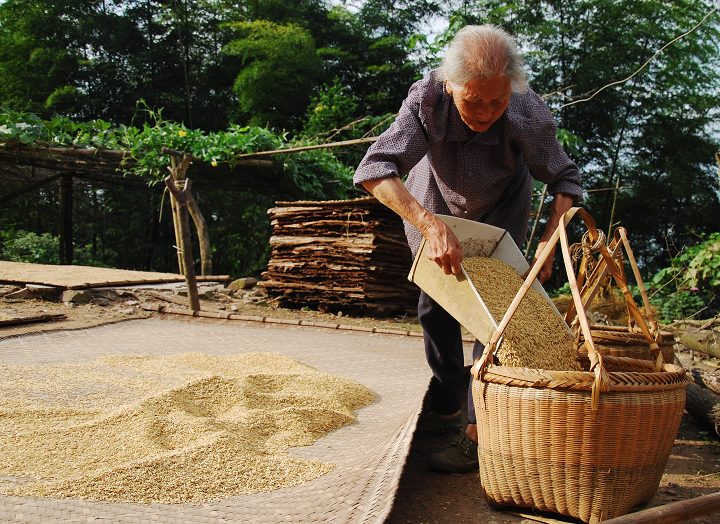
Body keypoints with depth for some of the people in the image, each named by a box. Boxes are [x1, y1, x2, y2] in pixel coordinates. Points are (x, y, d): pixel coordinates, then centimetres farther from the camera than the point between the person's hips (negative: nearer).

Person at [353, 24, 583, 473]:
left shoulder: (529, 114, -35)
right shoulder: (427, 99, -37)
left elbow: (565, 180, -19)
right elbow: (374, 170, -46)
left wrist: (549, 241, -36)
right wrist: (430, 225, -59)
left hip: (501, 213, -1)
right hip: (432, 210, 2)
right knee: (435, 309, 7)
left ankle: (478, 433, -9)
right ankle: (446, 409, 27)